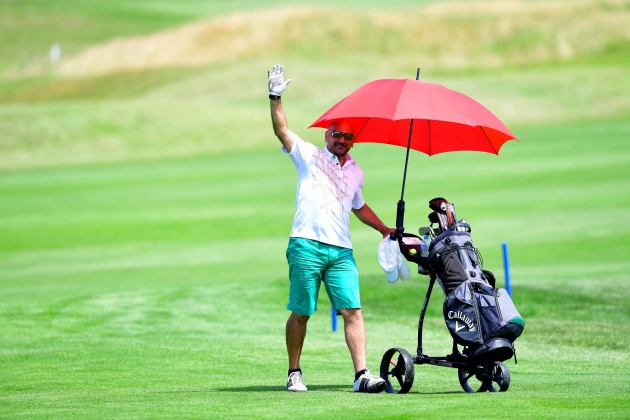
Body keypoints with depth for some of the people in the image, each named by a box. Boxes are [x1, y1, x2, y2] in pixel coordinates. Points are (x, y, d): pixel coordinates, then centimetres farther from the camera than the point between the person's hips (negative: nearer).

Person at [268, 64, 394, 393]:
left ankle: (362, 374, -13)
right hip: (306, 246, -4)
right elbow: (282, 131, -7)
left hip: (341, 251, 4)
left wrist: (385, 230, 33)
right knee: (301, 313, 1)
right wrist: (275, 99, -19)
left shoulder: (355, 171, 21)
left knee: (353, 310, -8)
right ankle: (294, 374, 12)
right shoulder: (309, 156, 7)